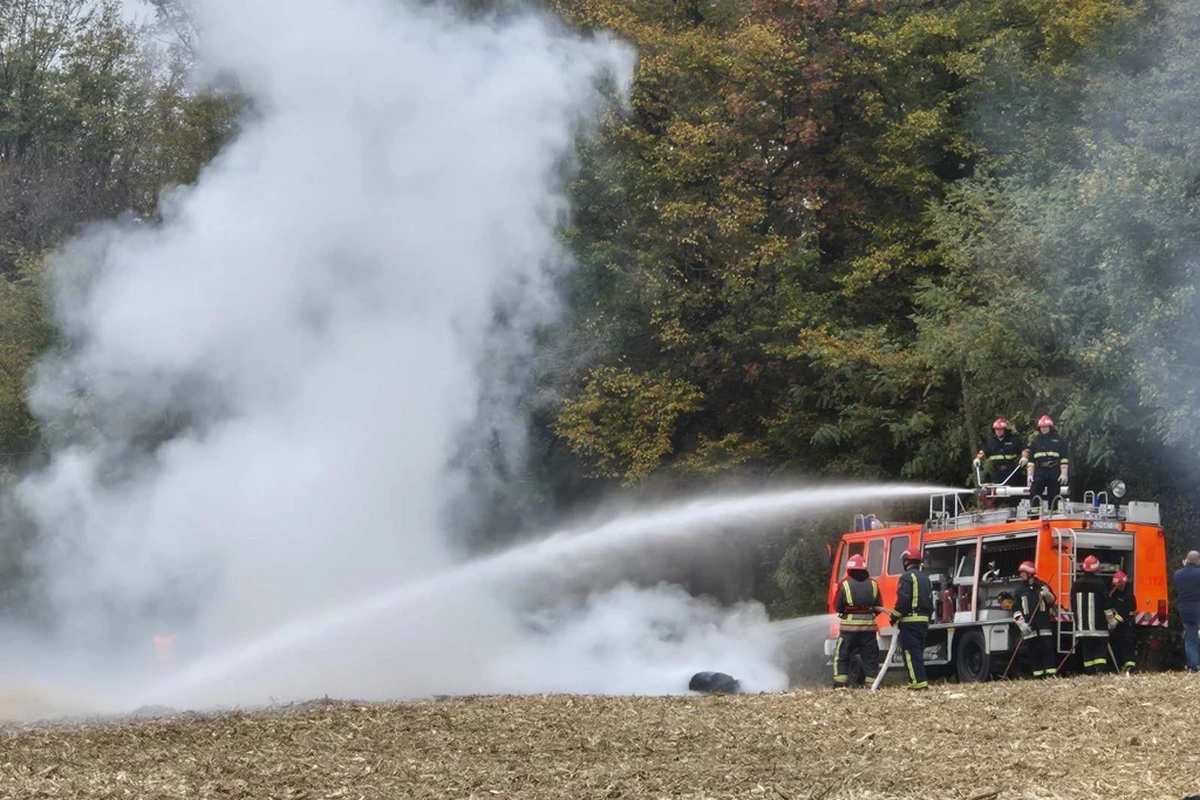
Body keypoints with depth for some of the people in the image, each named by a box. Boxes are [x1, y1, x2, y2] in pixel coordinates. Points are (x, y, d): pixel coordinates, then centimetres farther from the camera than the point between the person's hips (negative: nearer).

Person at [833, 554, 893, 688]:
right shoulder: (873, 584, 3)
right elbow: (878, 608, 7)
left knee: (841, 657, 6)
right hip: (868, 626, 2)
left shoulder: (845, 584, -6)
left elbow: (837, 607, -2)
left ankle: (840, 685, -3)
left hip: (849, 627, -2)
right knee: (870, 657, 11)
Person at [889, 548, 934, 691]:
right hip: (923, 620, 8)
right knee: (918, 652, 13)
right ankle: (920, 680, 12)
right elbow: (930, 601, 20)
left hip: (909, 621, -8)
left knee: (911, 652, -8)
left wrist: (895, 616, -10)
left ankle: (919, 681, -16)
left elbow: (903, 600, -19)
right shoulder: (925, 578, 18)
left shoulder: (907, 577, -9)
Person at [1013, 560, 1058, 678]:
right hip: (1029, 625, 1)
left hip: (1044, 623, -1)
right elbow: (1016, 608, 5)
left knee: (1047, 648, -6)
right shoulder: (1020, 590, 10)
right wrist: (1021, 623, -7)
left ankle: (1051, 672, -8)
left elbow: (1052, 601, 9)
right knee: (1033, 650, 0)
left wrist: (1047, 595, -14)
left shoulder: (1042, 586, 7)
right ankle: (1038, 674, 2)